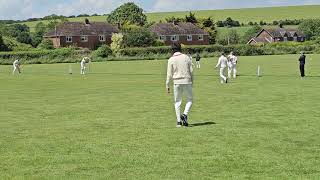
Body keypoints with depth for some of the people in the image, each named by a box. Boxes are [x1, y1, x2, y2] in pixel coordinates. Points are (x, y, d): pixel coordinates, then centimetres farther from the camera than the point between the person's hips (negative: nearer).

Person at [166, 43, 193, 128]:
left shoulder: (171, 60, -2)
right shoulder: (187, 57, 3)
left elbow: (169, 74, -3)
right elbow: (191, 71, 4)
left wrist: (167, 85, 3)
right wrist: (192, 81, 15)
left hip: (177, 82, 0)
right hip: (187, 81, 1)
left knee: (177, 102, 8)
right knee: (189, 100, 14)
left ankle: (179, 121, 6)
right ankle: (185, 115, -8)